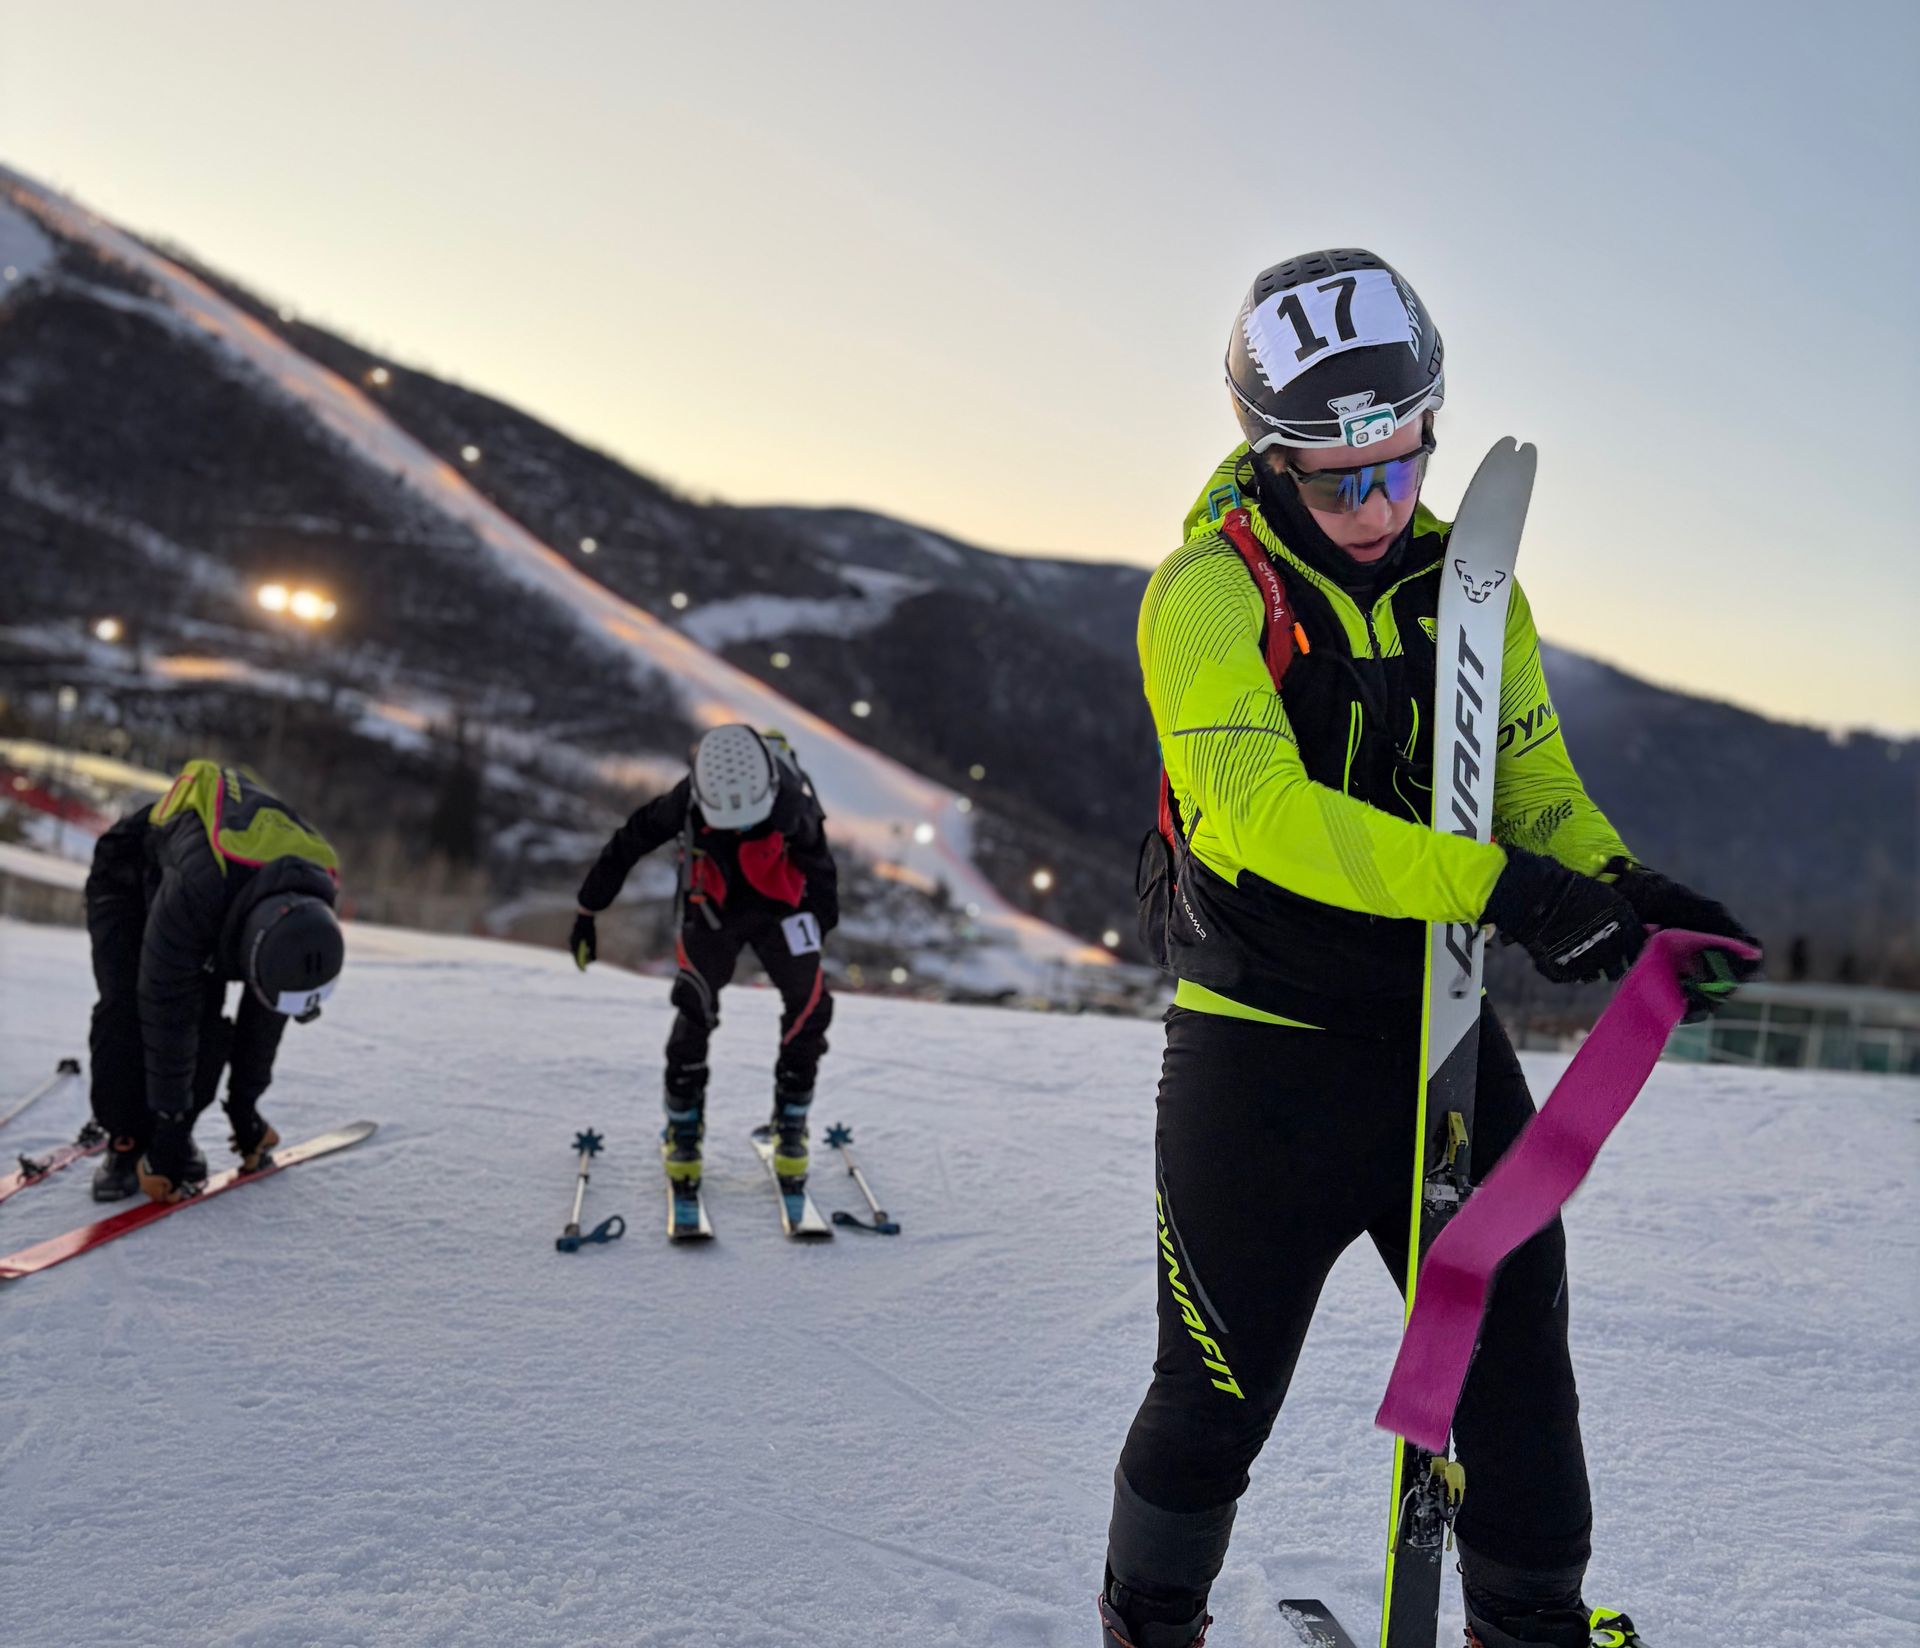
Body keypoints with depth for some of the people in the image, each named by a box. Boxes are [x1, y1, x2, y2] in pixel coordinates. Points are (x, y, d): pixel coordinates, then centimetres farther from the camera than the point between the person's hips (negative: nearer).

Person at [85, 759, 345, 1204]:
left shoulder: (310, 905, -28)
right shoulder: (196, 886, -47)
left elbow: (268, 1013, -13)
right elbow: (167, 1016, -39)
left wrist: (244, 1108, -5)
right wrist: (170, 1126, -33)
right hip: (129, 873, -4)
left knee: (205, 1012, -15)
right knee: (126, 1007, -21)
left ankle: (179, 1138, 0)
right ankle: (126, 1144, -8)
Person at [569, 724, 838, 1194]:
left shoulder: (790, 802, -30)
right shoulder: (685, 803, -30)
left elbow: (817, 862, -10)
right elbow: (625, 846, -14)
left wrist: (823, 922, 2)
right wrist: (587, 913, -7)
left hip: (780, 908, 0)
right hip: (712, 914, 0)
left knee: (810, 1008, -10)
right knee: (695, 1017, -5)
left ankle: (791, 1129, 9)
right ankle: (682, 1133, 16)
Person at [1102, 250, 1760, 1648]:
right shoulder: (1210, 591, -14)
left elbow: (1534, 782, 9)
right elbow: (1261, 813, -28)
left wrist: (1613, 881, -13)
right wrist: (1497, 885, -35)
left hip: (1440, 1033, 5)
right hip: (1263, 1050, -4)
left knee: (1518, 1367, 11)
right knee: (1220, 1395, 8)